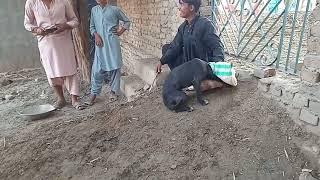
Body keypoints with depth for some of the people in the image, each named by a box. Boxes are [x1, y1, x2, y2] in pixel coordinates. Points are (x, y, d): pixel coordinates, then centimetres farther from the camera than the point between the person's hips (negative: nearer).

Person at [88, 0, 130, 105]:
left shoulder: (114, 9, 1)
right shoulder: (94, 10, 11)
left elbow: (127, 21, 10)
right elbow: (92, 26, 15)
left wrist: (120, 31, 0)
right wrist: (96, 35, -2)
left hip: (112, 43, -2)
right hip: (100, 43, 3)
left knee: (114, 67, 2)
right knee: (97, 69, 1)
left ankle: (114, 91, 15)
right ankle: (94, 93, 10)